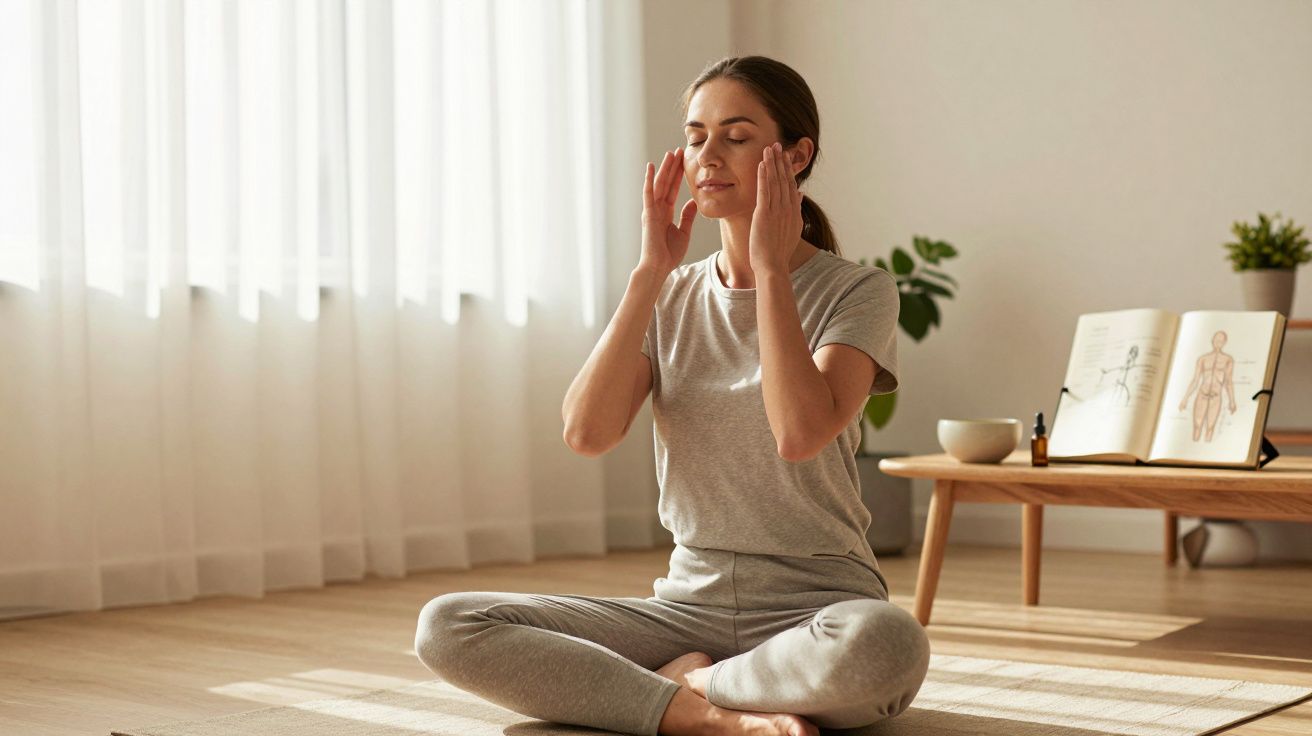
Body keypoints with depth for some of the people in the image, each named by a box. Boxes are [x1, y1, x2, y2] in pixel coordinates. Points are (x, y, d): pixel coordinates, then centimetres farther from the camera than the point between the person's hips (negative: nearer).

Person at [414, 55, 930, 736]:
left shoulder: (858, 291, -2)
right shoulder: (673, 298, 10)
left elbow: (802, 433, -22)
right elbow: (586, 433, -6)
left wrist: (770, 265, -13)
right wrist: (650, 272, -7)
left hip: (814, 605, -3)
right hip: (689, 601, 4)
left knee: (882, 643, -41)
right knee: (446, 627, -15)